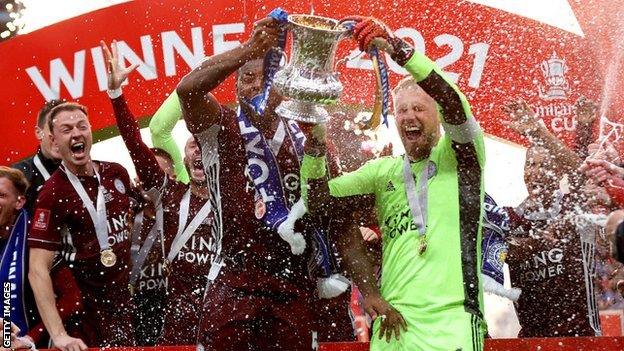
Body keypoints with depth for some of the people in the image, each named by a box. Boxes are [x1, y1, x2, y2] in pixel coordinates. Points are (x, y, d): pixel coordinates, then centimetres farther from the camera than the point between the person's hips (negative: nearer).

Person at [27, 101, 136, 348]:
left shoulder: (117, 174, 3)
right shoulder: (52, 193, -15)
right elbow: (38, 270, -19)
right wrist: (59, 335, -27)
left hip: (129, 296, 6)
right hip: (93, 307, -6)